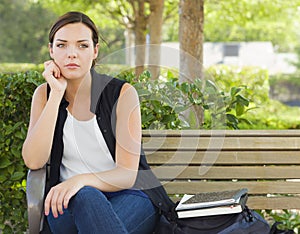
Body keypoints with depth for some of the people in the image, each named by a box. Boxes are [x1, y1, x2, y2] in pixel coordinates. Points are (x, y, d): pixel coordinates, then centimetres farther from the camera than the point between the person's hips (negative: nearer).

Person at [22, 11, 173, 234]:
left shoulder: (122, 93, -6)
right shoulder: (45, 94, 4)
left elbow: (127, 174, -12)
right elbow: (33, 161, -12)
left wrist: (82, 180, -32)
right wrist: (57, 95, -15)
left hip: (128, 195, -2)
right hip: (69, 201, 2)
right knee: (84, 197, -35)